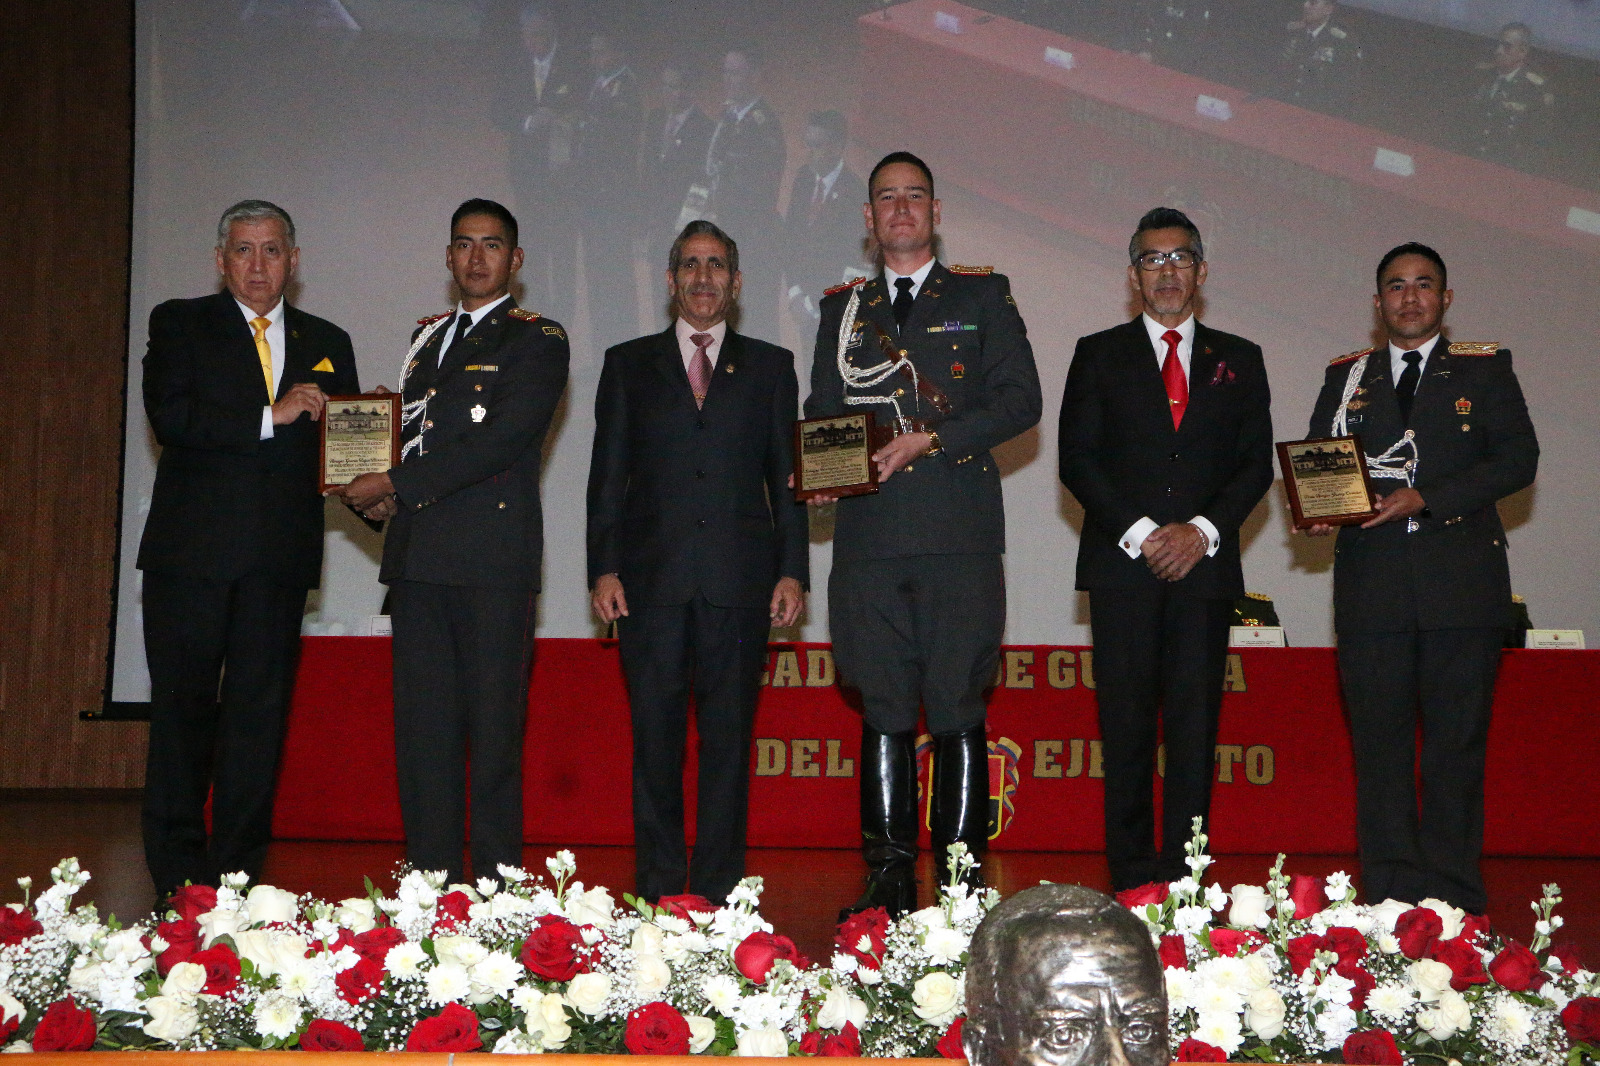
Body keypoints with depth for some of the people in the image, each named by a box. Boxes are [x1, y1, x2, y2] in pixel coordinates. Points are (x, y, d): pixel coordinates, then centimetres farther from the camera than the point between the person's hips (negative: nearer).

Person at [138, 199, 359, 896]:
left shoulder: (326, 344, 17)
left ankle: (236, 876, 8)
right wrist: (270, 416, -13)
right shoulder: (180, 324, 6)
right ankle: (176, 881, 7)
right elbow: (168, 416, -9)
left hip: (280, 555, 3)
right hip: (192, 549, -2)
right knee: (183, 708, 0)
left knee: (260, 711, 2)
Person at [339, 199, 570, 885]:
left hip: (494, 557, -6)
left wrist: (397, 486, -10)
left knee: (493, 731, -5)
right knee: (421, 726, 4)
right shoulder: (426, 338, 23)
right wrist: (379, 496, 3)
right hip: (419, 557, 6)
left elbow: (501, 442, -10)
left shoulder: (537, 341, 3)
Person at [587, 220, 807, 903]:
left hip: (739, 580, 0)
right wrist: (603, 568, -1)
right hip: (652, 577, 0)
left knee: (728, 735, 0)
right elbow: (607, 478, 10)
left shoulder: (769, 366, 14)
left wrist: (792, 570, 1)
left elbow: (787, 475, 10)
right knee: (655, 736, 1)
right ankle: (657, 892, 8)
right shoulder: (629, 365, 14)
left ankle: (718, 892, 7)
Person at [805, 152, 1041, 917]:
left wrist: (931, 440, -9)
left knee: (957, 711, -4)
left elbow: (1020, 400, 2)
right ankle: (888, 878, 7)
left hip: (958, 536, -2)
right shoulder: (842, 308, 20)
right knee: (883, 711, 2)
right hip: (869, 536, 3)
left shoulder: (981, 296, 11)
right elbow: (820, 411, 21)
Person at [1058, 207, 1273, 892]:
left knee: (1195, 725, -2)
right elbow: (1077, 461, 2)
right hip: (1122, 565, -1)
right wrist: (1139, 533, -9)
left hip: (1206, 566, 1)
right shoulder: (1099, 355, 11)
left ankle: (1183, 879, 1)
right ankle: (1131, 880, 2)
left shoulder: (1238, 360, 15)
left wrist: (1203, 530, -7)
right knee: (1126, 725, -3)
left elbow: (1256, 463, 9)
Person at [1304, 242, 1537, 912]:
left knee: (1456, 742, -1)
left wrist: (1425, 498, -12)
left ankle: (1453, 900, 5)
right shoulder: (1346, 376, 17)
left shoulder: (1485, 369, 9)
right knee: (1378, 742, 1)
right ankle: (1390, 898, 7)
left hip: (1461, 584, -2)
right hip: (1372, 585, 2)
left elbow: (1517, 459, -1)